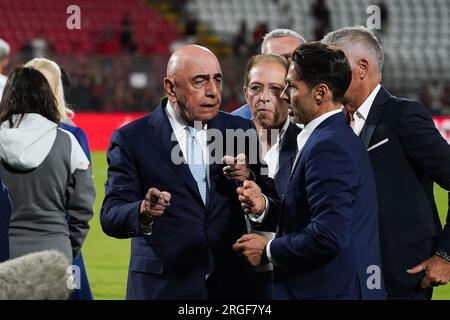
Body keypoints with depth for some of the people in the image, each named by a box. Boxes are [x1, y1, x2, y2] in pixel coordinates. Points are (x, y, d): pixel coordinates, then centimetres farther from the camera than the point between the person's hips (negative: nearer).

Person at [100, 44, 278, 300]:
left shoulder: (241, 130, 6)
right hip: (163, 287, -3)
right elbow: (111, 217, -11)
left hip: (233, 285, 3)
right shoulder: (132, 139, -3)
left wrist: (248, 179, -13)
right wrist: (143, 212, -31)